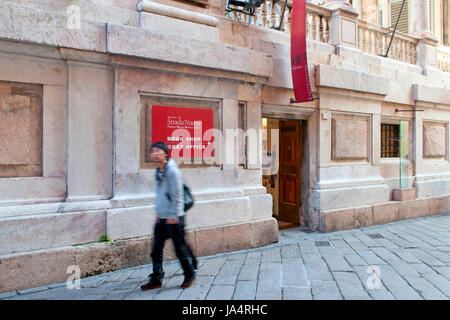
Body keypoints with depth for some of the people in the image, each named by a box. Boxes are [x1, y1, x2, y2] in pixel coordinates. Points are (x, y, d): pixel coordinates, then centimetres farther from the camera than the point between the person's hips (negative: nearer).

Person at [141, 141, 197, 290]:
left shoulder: (173, 171, -14)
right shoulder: (158, 172, 12)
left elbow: (177, 196, -16)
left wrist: (173, 216, -16)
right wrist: (158, 212, 17)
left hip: (174, 218, -8)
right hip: (161, 218, 8)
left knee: (180, 248, 4)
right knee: (156, 250, 10)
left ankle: (190, 275, 22)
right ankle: (156, 279, 21)